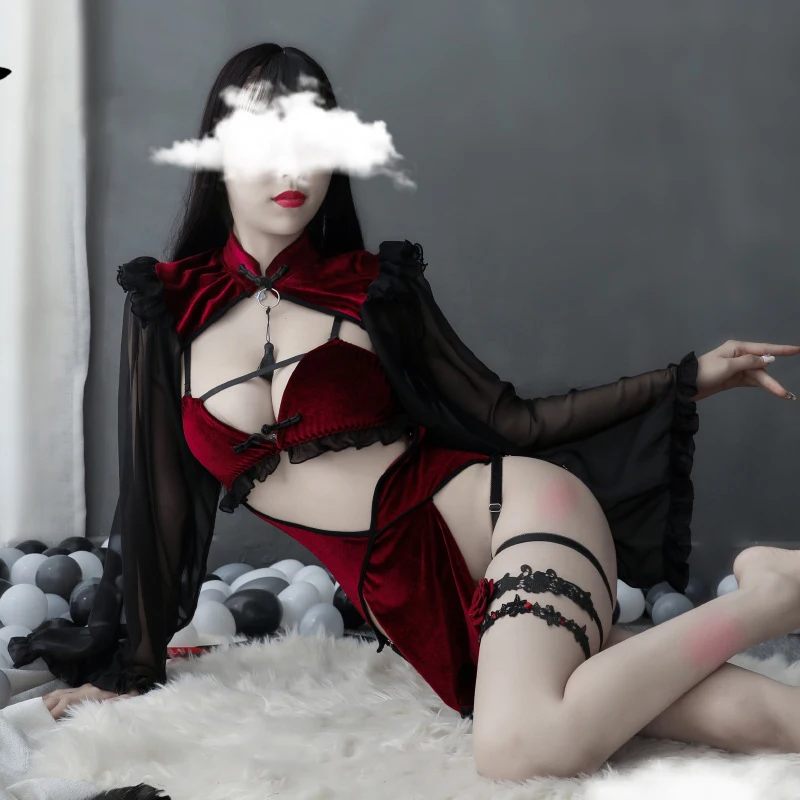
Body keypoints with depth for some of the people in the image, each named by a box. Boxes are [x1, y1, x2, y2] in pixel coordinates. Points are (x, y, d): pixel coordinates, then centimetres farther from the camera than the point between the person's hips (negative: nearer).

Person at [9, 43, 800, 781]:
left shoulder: (374, 287, 3)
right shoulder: (165, 310, 6)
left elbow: (510, 420, 8)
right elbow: (161, 504, 11)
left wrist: (689, 377, 4)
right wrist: (135, 667, 16)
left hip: (511, 511, 0)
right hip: (423, 615, 1)